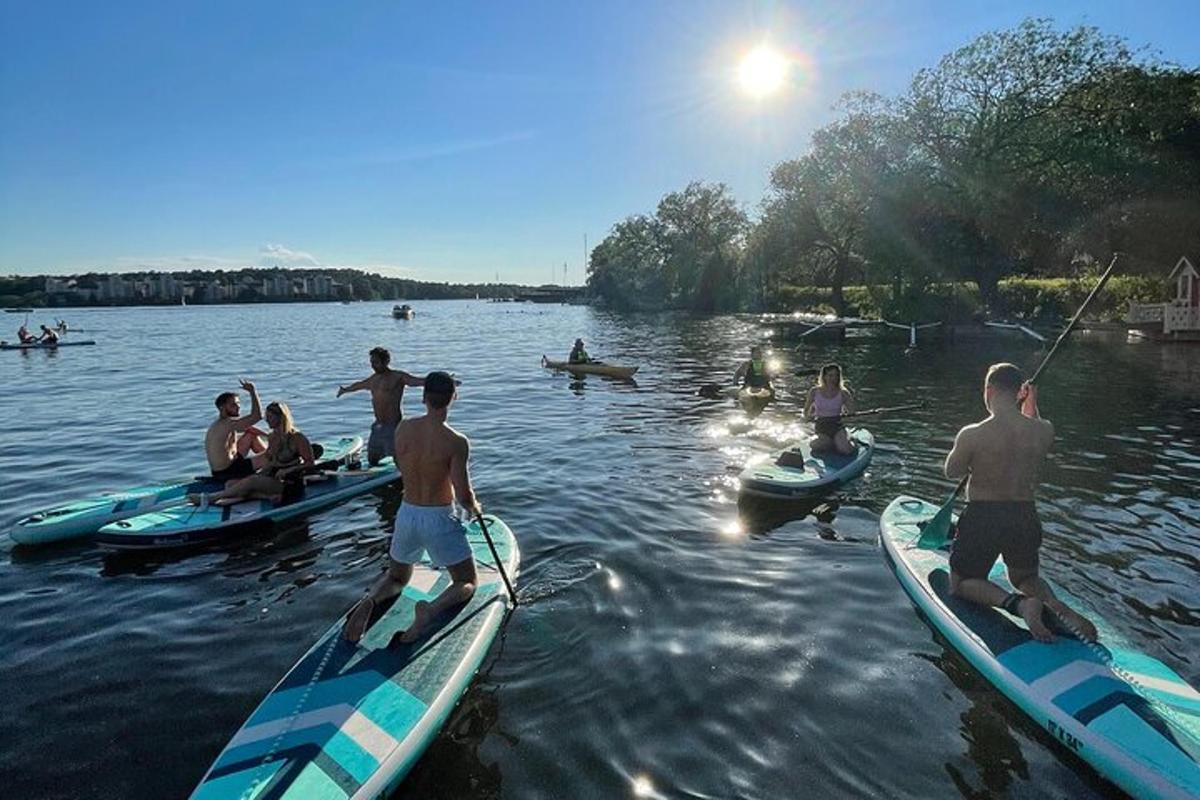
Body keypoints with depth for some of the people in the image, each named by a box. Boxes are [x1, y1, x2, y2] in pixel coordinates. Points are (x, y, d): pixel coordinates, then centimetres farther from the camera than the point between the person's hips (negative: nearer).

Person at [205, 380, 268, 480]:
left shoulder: (218, 424, 9)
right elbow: (258, 416, -33)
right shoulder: (228, 423, -23)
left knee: (251, 436, 17)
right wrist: (253, 391, -26)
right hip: (226, 472, -10)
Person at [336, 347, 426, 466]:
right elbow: (358, 385, 37)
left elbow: (417, 381, -21)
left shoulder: (398, 376, -7)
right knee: (372, 459, 13)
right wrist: (345, 390, 55)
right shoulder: (373, 379, 16)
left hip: (392, 425, -8)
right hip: (378, 425, 8)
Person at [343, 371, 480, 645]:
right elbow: (464, 495, -18)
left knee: (395, 577, 28)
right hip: (439, 520, -5)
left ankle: (370, 600, -5)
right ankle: (432, 609, -17)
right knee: (467, 583, 14)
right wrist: (474, 508, 3)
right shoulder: (456, 442, -19)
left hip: (407, 515, 5)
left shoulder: (403, 429, -5)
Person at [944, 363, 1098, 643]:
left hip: (981, 518, -4)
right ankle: (1056, 605, -3)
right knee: (1025, 577, 31)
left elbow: (952, 472, -3)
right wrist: (1031, 406, 26)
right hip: (1025, 519, 5)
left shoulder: (972, 435, -19)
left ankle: (1018, 603, -14)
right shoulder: (1044, 432, -7)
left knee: (962, 583, 15)